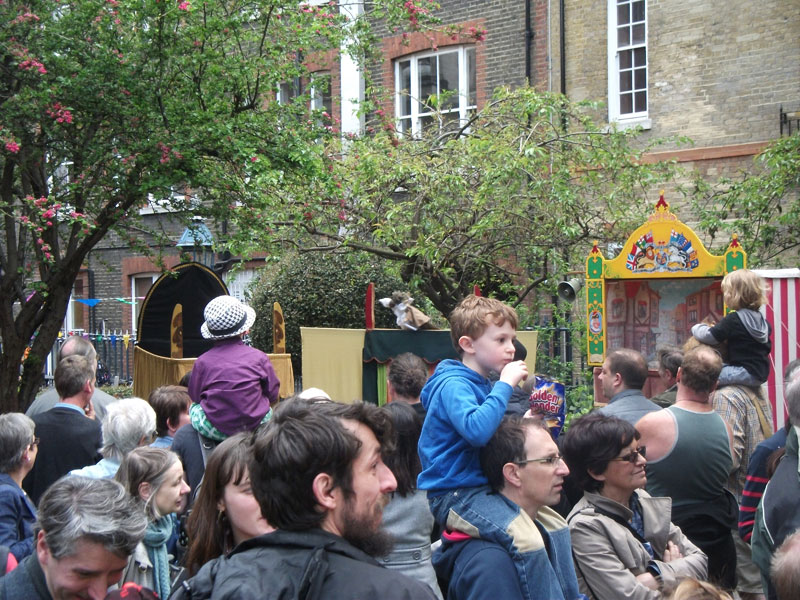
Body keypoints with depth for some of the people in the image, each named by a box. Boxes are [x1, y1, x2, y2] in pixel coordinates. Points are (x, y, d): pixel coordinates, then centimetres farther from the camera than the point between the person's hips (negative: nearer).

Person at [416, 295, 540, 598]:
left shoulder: (483, 384, 14)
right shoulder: (454, 385, -15)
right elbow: (476, 429, -34)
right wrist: (505, 385, -26)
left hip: (481, 486, 10)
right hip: (454, 495, -10)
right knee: (526, 539, -29)